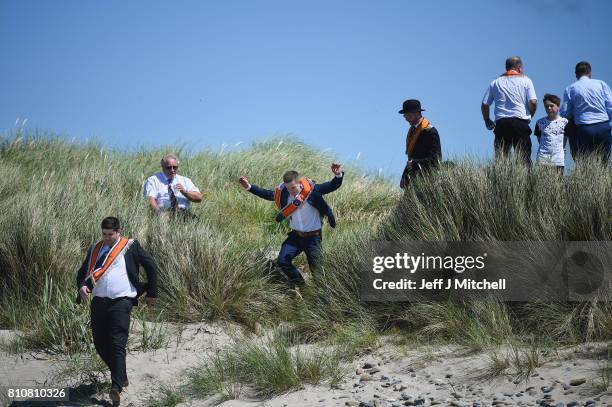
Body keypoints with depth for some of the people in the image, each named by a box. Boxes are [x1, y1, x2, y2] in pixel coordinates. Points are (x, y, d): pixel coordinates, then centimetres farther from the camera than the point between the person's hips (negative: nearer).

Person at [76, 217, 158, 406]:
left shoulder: (130, 246, 4)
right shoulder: (95, 250, 16)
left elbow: (151, 267, 8)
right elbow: (82, 272, 16)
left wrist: (151, 293, 9)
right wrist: (82, 286, -7)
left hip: (121, 301, -5)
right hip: (99, 302, 5)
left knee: (117, 344, -13)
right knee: (100, 344, 8)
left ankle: (117, 387, -20)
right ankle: (121, 376, 28)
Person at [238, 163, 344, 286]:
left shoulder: (312, 189, -20)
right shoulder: (282, 193, -9)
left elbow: (333, 186, -23)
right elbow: (266, 194, 7)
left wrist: (338, 175, -43)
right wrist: (249, 187, 1)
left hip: (313, 237, -4)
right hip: (295, 235, 4)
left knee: (316, 267, 1)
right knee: (282, 261, -6)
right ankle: (299, 285, 14)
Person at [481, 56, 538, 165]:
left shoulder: (496, 83, 14)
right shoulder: (525, 80, 5)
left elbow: (484, 104, 10)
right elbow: (533, 102, -4)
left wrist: (487, 120, 25)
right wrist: (529, 117, 14)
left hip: (501, 124, 3)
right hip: (520, 123, -3)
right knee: (524, 159, -3)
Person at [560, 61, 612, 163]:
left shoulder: (570, 89, 4)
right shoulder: (601, 84, 6)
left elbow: (565, 113, 1)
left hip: (584, 129, -1)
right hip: (603, 128, 1)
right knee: (604, 162, 5)